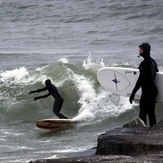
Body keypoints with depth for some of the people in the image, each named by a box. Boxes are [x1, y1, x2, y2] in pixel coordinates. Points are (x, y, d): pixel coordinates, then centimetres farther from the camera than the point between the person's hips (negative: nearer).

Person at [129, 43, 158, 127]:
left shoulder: (145, 63, -16)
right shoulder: (153, 62, 13)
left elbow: (141, 79, -21)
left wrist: (133, 93, -20)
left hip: (147, 91, -9)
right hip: (154, 90, 9)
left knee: (143, 113, -11)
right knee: (151, 113, 13)